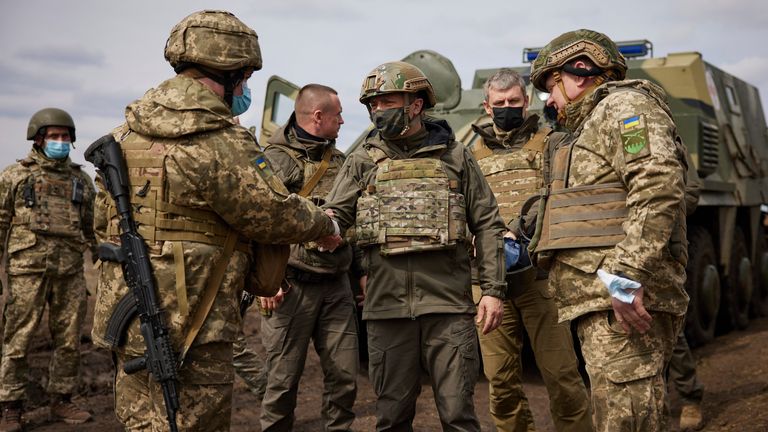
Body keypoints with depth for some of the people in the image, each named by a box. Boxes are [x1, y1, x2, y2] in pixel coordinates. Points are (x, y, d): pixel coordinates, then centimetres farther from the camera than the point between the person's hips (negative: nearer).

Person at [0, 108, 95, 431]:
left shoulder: (82, 180, 14)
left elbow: (90, 229, 19)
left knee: (69, 340, 6)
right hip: (28, 268, -3)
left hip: (71, 271, 4)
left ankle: (62, 401, 18)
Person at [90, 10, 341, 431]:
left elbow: (103, 217, 15)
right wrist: (325, 225, 8)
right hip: (188, 329, -8)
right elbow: (275, 215, -10)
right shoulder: (222, 144, -18)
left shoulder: (127, 132, 7)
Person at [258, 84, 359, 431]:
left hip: (337, 287, 5)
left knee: (344, 377, 5)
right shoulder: (274, 159, -4)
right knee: (284, 380, 1)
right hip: (291, 285, -5)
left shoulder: (340, 161, 16)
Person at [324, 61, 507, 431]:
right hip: (387, 306, 2)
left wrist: (492, 289, -1)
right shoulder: (362, 161, 10)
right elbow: (333, 214, 1)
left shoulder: (455, 156, 7)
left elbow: (487, 225, 7)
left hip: (449, 304, -1)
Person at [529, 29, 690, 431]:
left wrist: (625, 277, -25)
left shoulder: (624, 105, -3)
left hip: (622, 305, -11)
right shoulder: (596, 125, 29)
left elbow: (659, 185, -20)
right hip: (605, 301, 11)